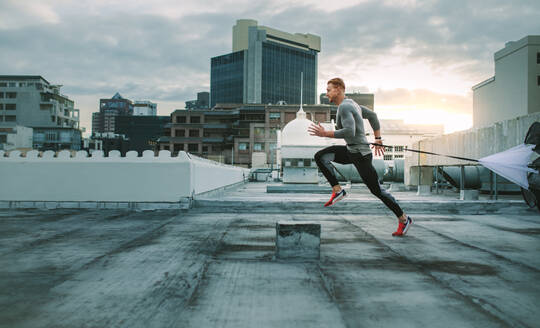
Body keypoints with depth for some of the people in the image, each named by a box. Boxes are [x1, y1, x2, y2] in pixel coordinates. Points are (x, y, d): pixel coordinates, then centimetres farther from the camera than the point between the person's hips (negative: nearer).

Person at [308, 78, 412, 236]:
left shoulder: (344, 106, -18)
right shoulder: (350, 103, 12)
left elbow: (349, 132, -30)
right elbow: (372, 115, 22)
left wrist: (325, 134, -23)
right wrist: (378, 139, 24)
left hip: (360, 154, -10)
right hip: (350, 151, 10)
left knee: (377, 190, -1)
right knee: (320, 156, -3)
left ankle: (403, 219, 13)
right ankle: (337, 190, -2)